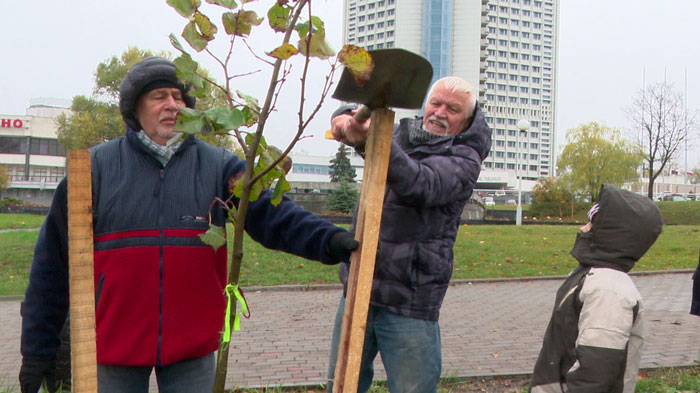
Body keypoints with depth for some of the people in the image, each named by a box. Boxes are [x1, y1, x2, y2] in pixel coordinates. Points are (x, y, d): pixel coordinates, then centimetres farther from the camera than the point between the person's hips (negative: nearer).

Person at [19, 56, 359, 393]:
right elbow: (53, 261, 0)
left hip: (193, 344, 1)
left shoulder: (217, 166, 0)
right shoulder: (97, 166, -2)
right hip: (114, 342, 0)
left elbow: (271, 213, -12)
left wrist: (326, 239, -31)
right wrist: (38, 349, 0)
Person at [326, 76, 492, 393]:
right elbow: (353, 115, 21)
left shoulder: (464, 160, -7)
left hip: (409, 303, -6)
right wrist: (346, 118, -6)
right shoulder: (402, 134, 12)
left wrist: (374, 140, -41)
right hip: (358, 289, 6)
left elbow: (420, 184, -26)